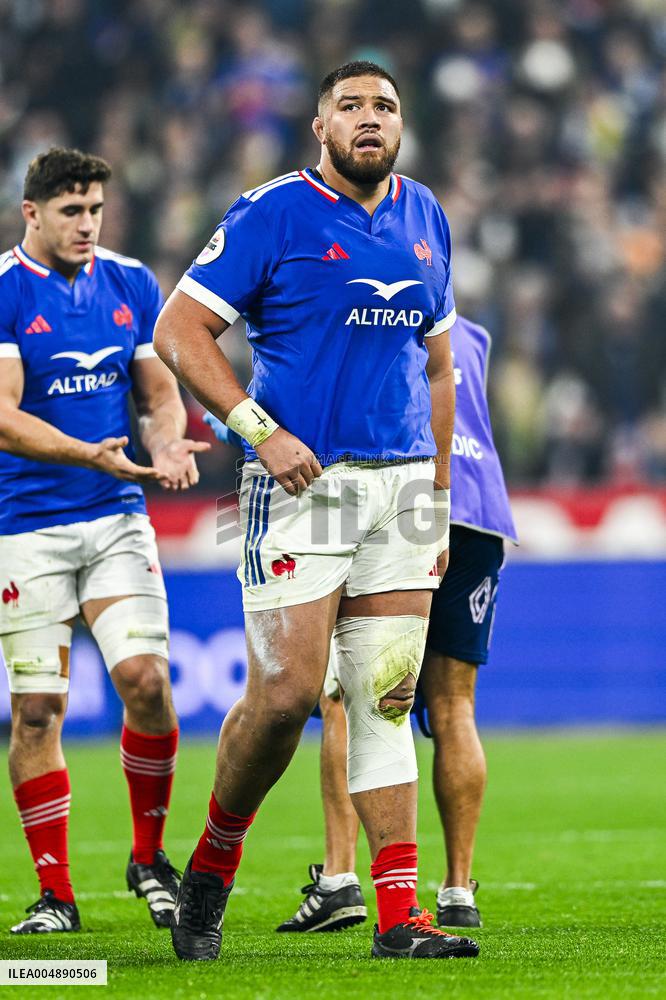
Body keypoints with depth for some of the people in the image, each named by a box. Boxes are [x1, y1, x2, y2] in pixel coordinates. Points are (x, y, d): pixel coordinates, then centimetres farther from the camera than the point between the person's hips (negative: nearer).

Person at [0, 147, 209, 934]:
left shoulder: (131, 285, 8)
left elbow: (160, 392, 15)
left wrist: (168, 444, -8)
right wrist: (90, 455, -29)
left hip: (118, 518, 3)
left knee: (146, 680, -11)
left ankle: (148, 855, 9)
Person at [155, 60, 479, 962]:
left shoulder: (424, 218, 14)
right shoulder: (272, 215, -4)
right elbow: (178, 329, -7)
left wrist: (437, 497, 17)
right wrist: (260, 430, -16)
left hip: (401, 484, 5)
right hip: (303, 483, -5)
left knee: (387, 703, 2)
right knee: (286, 692, -11)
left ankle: (399, 916, 1)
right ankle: (211, 867, 12)